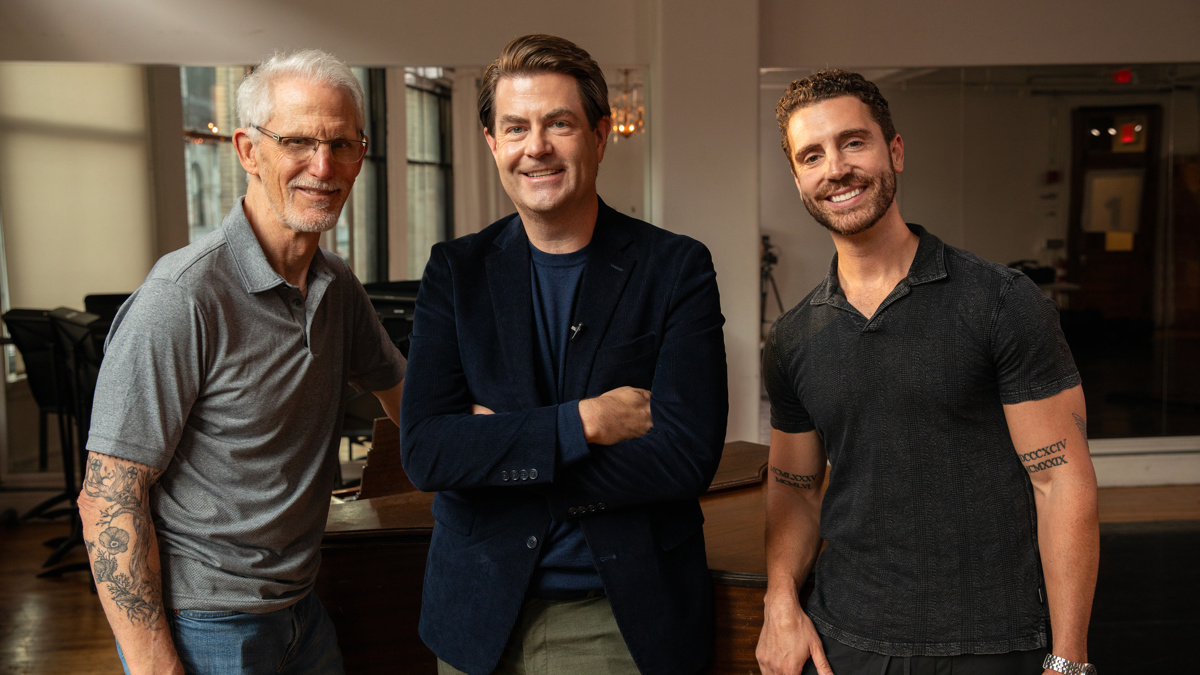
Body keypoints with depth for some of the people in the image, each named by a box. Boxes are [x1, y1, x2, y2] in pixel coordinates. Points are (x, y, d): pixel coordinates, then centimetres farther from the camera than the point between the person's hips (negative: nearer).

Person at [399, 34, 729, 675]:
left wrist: (496, 450, -15)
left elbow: (688, 456, -17)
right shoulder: (454, 270, -2)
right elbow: (423, 451, -12)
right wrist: (584, 422, -21)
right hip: (481, 615, 2)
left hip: (627, 619, -1)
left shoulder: (677, 268, -8)